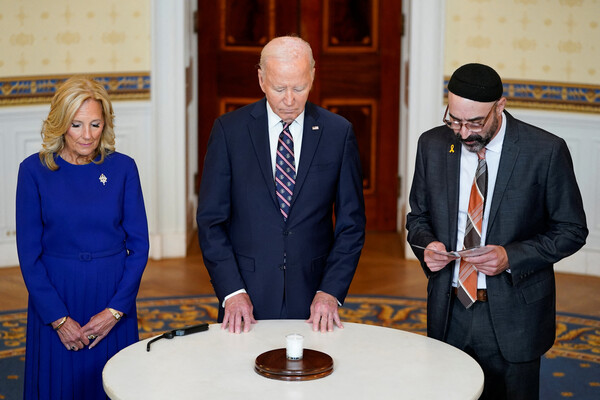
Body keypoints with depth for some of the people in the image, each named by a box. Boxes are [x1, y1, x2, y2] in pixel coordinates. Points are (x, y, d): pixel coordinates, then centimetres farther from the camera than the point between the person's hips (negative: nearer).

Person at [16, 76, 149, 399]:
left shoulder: (122, 168, -1)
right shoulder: (35, 170, -4)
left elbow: (139, 245, 0)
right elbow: (29, 253, -4)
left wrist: (115, 310, -9)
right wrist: (59, 318, -10)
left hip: (113, 295, 1)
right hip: (55, 296, -1)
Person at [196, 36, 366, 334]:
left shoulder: (338, 133, 0)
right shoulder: (229, 130, -2)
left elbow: (351, 223, 2)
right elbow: (210, 219, -2)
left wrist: (331, 291, -8)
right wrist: (232, 291, -11)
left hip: (312, 300, 1)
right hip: (246, 298, 0)